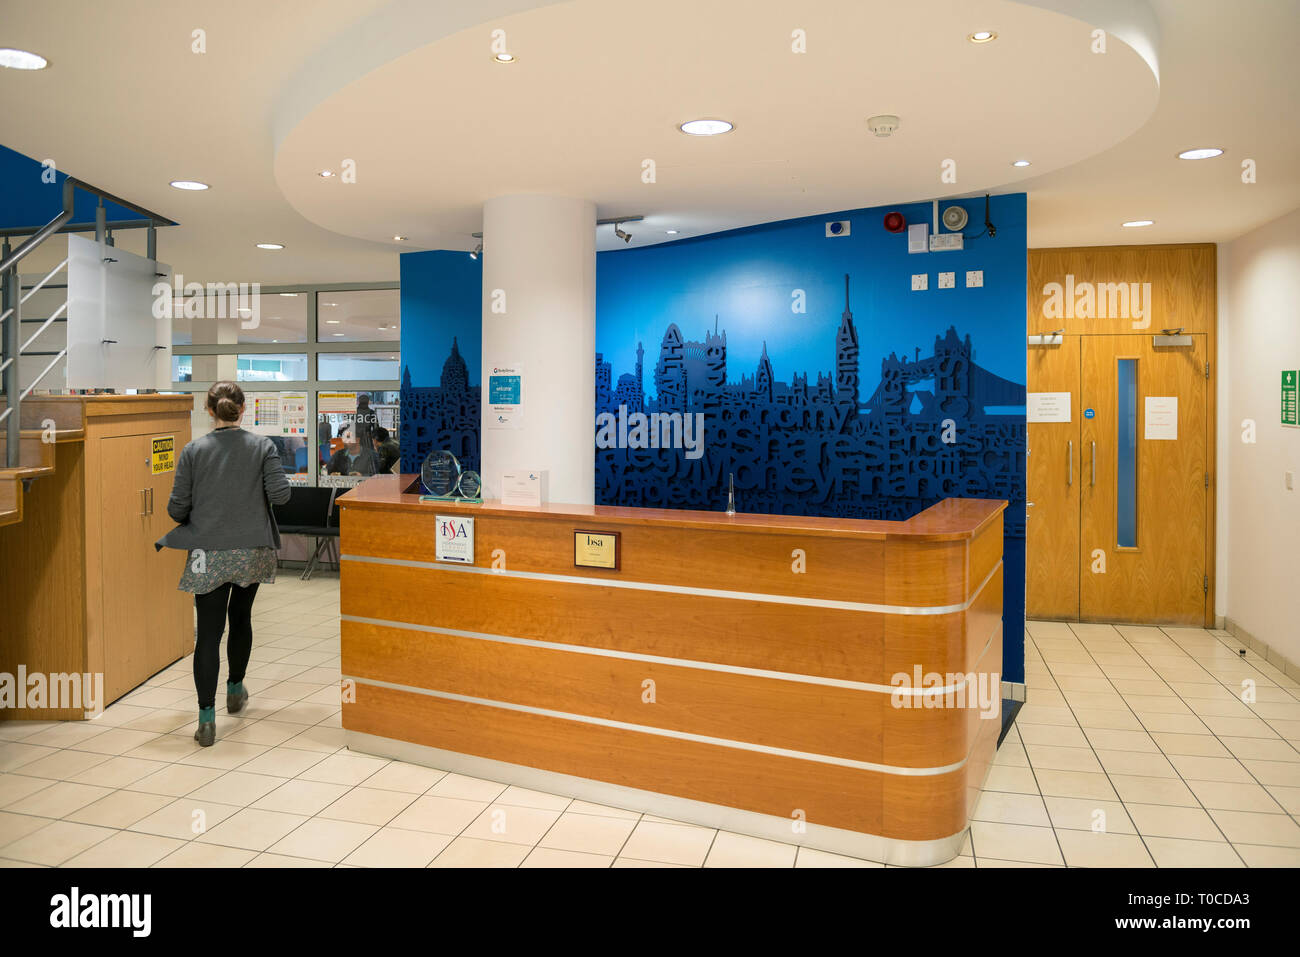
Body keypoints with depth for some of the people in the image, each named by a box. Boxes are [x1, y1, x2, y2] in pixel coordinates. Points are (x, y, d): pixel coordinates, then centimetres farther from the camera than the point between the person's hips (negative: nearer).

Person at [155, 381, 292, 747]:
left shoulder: (193, 450, -4)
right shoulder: (263, 446, -4)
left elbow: (177, 507, -4)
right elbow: (280, 494, -12)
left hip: (208, 554, -1)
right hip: (252, 550, 1)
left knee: (208, 632, 0)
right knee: (241, 617, 22)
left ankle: (206, 720, -3)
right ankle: (235, 690, 38)